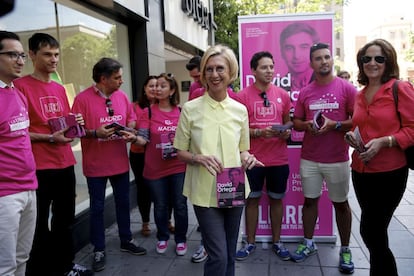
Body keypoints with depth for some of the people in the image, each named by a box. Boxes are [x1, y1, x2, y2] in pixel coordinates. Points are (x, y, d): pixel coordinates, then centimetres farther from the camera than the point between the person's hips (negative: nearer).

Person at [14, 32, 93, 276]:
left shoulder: (60, 89, 12)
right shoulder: (21, 86, -9)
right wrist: (50, 138, -19)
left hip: (65, 164, 7)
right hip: (39, 167, -7)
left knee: (65, 220, 19)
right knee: (39, 226, 3)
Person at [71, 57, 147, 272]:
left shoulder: (121, 96, 2)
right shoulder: (83, 98, -14)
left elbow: (131, 119, 12)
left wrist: (129, 130, -8)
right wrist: (95, 133, -28)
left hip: (120, 161, 5)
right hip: (96, 165, -5)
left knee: (123, 202, 16)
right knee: (97, 207, 8)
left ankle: (126, 241, 35)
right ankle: (99, 250, 24)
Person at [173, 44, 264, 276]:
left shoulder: (240, 110, 2)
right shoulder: (190, 109, -7)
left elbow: (243, 150, 11)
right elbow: (180, 152, -1)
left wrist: (247, 159, -12)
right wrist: (199, 158, -21)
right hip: (205, 192, -3)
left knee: (230, 254, 17)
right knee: (219, 256, -3)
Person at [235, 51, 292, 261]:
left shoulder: (282, 95, 4)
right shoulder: (243, 95, -6)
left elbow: (288, 121, 14)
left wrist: (287, 131, -8)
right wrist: (259, 132, -22)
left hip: (279, 158, 3)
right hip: (253, 158, -2)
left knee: (276, 199, 13)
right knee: (252, 199, 9)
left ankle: (277, 241, 30)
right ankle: (250, 242, 25)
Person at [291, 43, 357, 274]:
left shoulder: (347, 88, -3)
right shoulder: (305, 92, 6)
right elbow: (296, 122, 10)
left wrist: (335, 125, -19)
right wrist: (307, 125, -11)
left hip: (338, 159, -2)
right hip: (309, 158, 3)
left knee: (341, 203, 9)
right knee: (310, 200, 11)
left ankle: (345, 250, 24)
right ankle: (309, 244, 27)